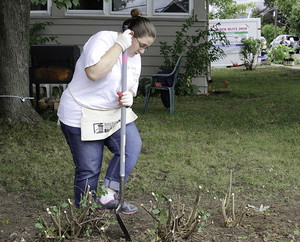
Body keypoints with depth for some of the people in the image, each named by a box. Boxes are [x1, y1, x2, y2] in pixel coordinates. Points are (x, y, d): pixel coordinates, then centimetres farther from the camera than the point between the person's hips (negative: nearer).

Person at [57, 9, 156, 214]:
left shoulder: (134, 56, 7)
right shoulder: (103, 40, -18)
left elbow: (131, 87, 14)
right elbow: (94, 73, -34)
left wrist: (129, 97, -11)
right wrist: (119, 45, -29)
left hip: (112, 114, 7)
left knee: (132, 146, -13)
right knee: (89, 170, -1)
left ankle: (108, 197, -2)